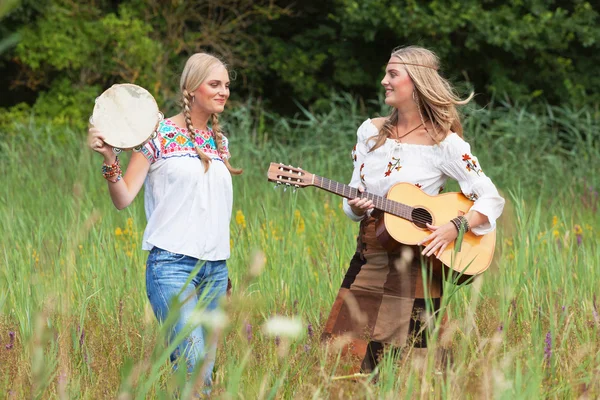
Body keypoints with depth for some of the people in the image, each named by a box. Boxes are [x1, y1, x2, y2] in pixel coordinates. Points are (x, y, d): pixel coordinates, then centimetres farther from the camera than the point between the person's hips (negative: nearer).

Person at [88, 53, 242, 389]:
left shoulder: (219, 141, 16)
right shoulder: (161, 134, -3)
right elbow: (123, 198, -5)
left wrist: (224, 270, 17)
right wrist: (110, 158, -22)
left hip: (216, 268, 6)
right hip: (173, 263, -6)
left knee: (205, 368, 3)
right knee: (195, 365, -22)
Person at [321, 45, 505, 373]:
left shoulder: (445, 144, -6)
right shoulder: (371, 131, 9)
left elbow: (492, 200, -8)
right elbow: (354, 196, 13)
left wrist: (455, 227, -22)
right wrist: (356, 207, -10)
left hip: (415, 264, -5)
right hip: (369, 258, 5)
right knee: (346, 356, -1)